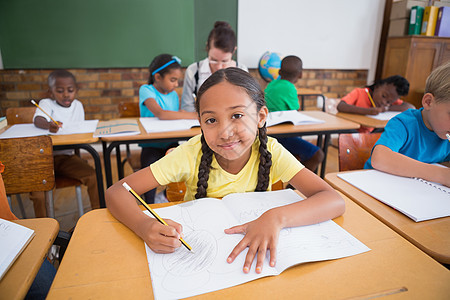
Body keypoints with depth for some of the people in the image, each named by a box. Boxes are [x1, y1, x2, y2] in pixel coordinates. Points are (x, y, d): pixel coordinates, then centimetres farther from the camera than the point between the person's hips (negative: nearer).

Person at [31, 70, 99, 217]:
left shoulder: (77, 105, 8)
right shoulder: (46, 103, -4)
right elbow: (37, 119, -26)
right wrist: (48, 125, -49)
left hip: (67, 155, 3)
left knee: (92, 175, -17)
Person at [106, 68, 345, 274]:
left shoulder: (270, 152, -17)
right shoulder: (191, 154, -19)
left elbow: (335, 201, -23)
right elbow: (116, 192, -19)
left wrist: (276, 217, -41)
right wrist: (146, 226, -40)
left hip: (253, 251, 2)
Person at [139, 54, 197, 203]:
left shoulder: (174, 95, 13)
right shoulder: (146, 90, -7)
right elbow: (161, 114, -25)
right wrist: (194, 115, -25)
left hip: (170, 143, 5)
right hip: (151, 144, -4)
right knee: (150, 165, -31)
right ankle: (149, 206, -9)